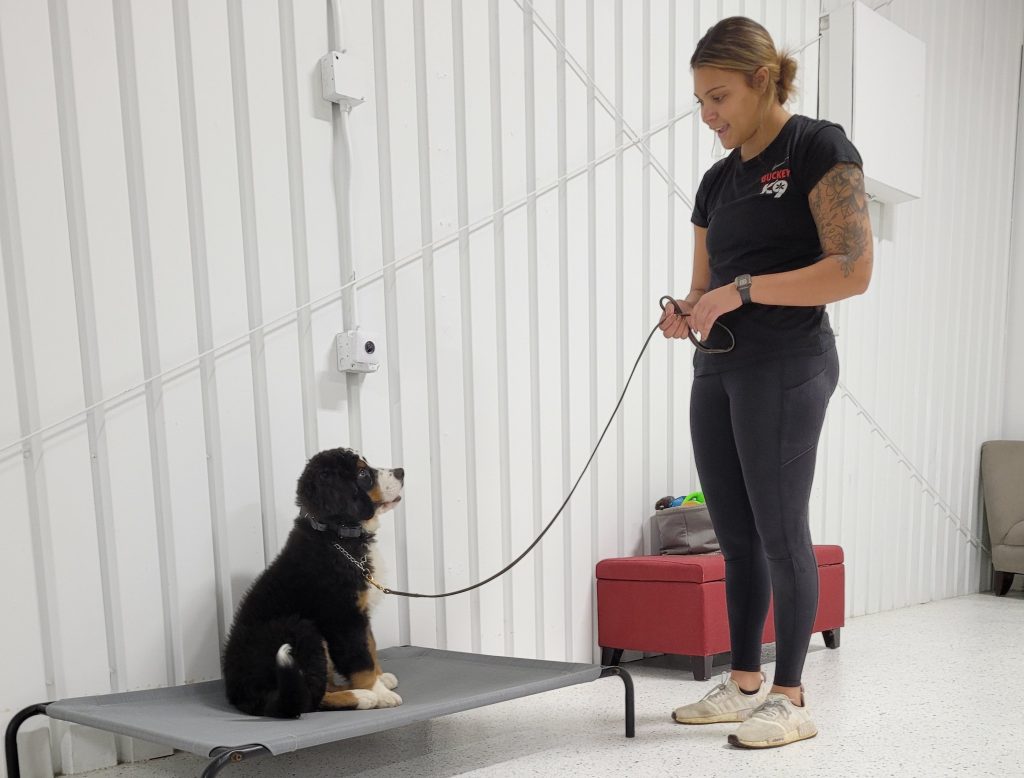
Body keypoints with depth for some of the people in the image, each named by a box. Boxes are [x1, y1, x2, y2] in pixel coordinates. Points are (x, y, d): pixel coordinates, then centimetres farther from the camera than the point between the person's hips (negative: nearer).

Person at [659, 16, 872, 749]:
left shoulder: (819, 148, -4)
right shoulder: (718, 179, 16)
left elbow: (854, 269, -14)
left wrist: (742, 289, -18)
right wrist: (686, 314, -5)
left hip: (786, 366, -7)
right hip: (717, 369, 7)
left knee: (780, 535, -2)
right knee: (735, 537, 10)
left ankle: (791, 698, 12)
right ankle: (744, 684, 22)